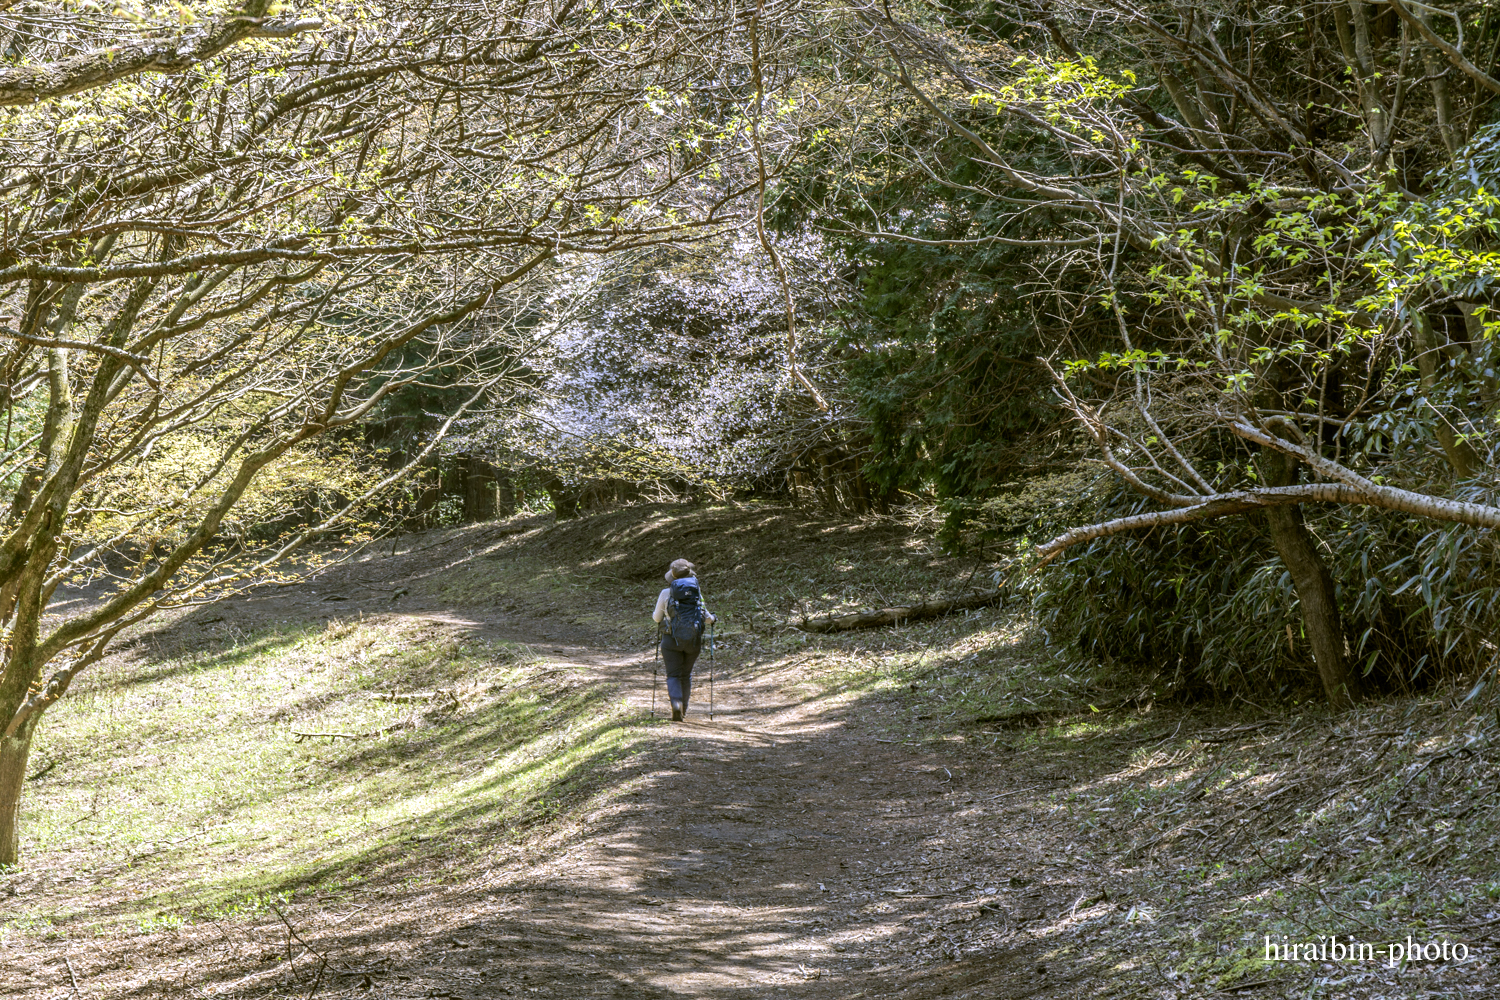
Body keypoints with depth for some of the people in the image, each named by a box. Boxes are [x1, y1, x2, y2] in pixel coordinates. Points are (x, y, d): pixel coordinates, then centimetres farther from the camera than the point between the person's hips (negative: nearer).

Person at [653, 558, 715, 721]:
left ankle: (676, 703, -23)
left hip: (671, 639, -2)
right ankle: (684, 708, 29)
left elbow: (657, 618, 5)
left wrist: (654, 615, 29)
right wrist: (711, 619, 24)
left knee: (673, 675, 1)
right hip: (693, 640, 2)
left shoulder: (665, 593, -5)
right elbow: (705, 617, 0)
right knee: (686, 674, 19)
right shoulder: (696, 592, -2)